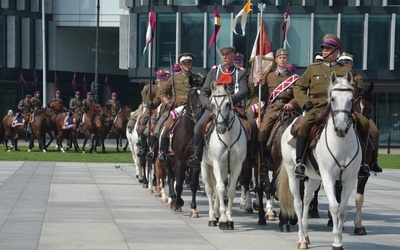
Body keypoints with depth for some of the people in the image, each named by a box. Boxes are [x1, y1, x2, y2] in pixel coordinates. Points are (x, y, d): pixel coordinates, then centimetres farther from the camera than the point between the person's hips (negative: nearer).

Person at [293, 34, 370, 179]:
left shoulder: (345, 70, 20)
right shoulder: (313, 68, 20)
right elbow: (298, 87, 20)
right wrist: (305, 102, 2)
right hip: (317, 107, -1)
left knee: (364, 123, -21)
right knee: (304, 125, -33)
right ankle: (299, 162, -28)